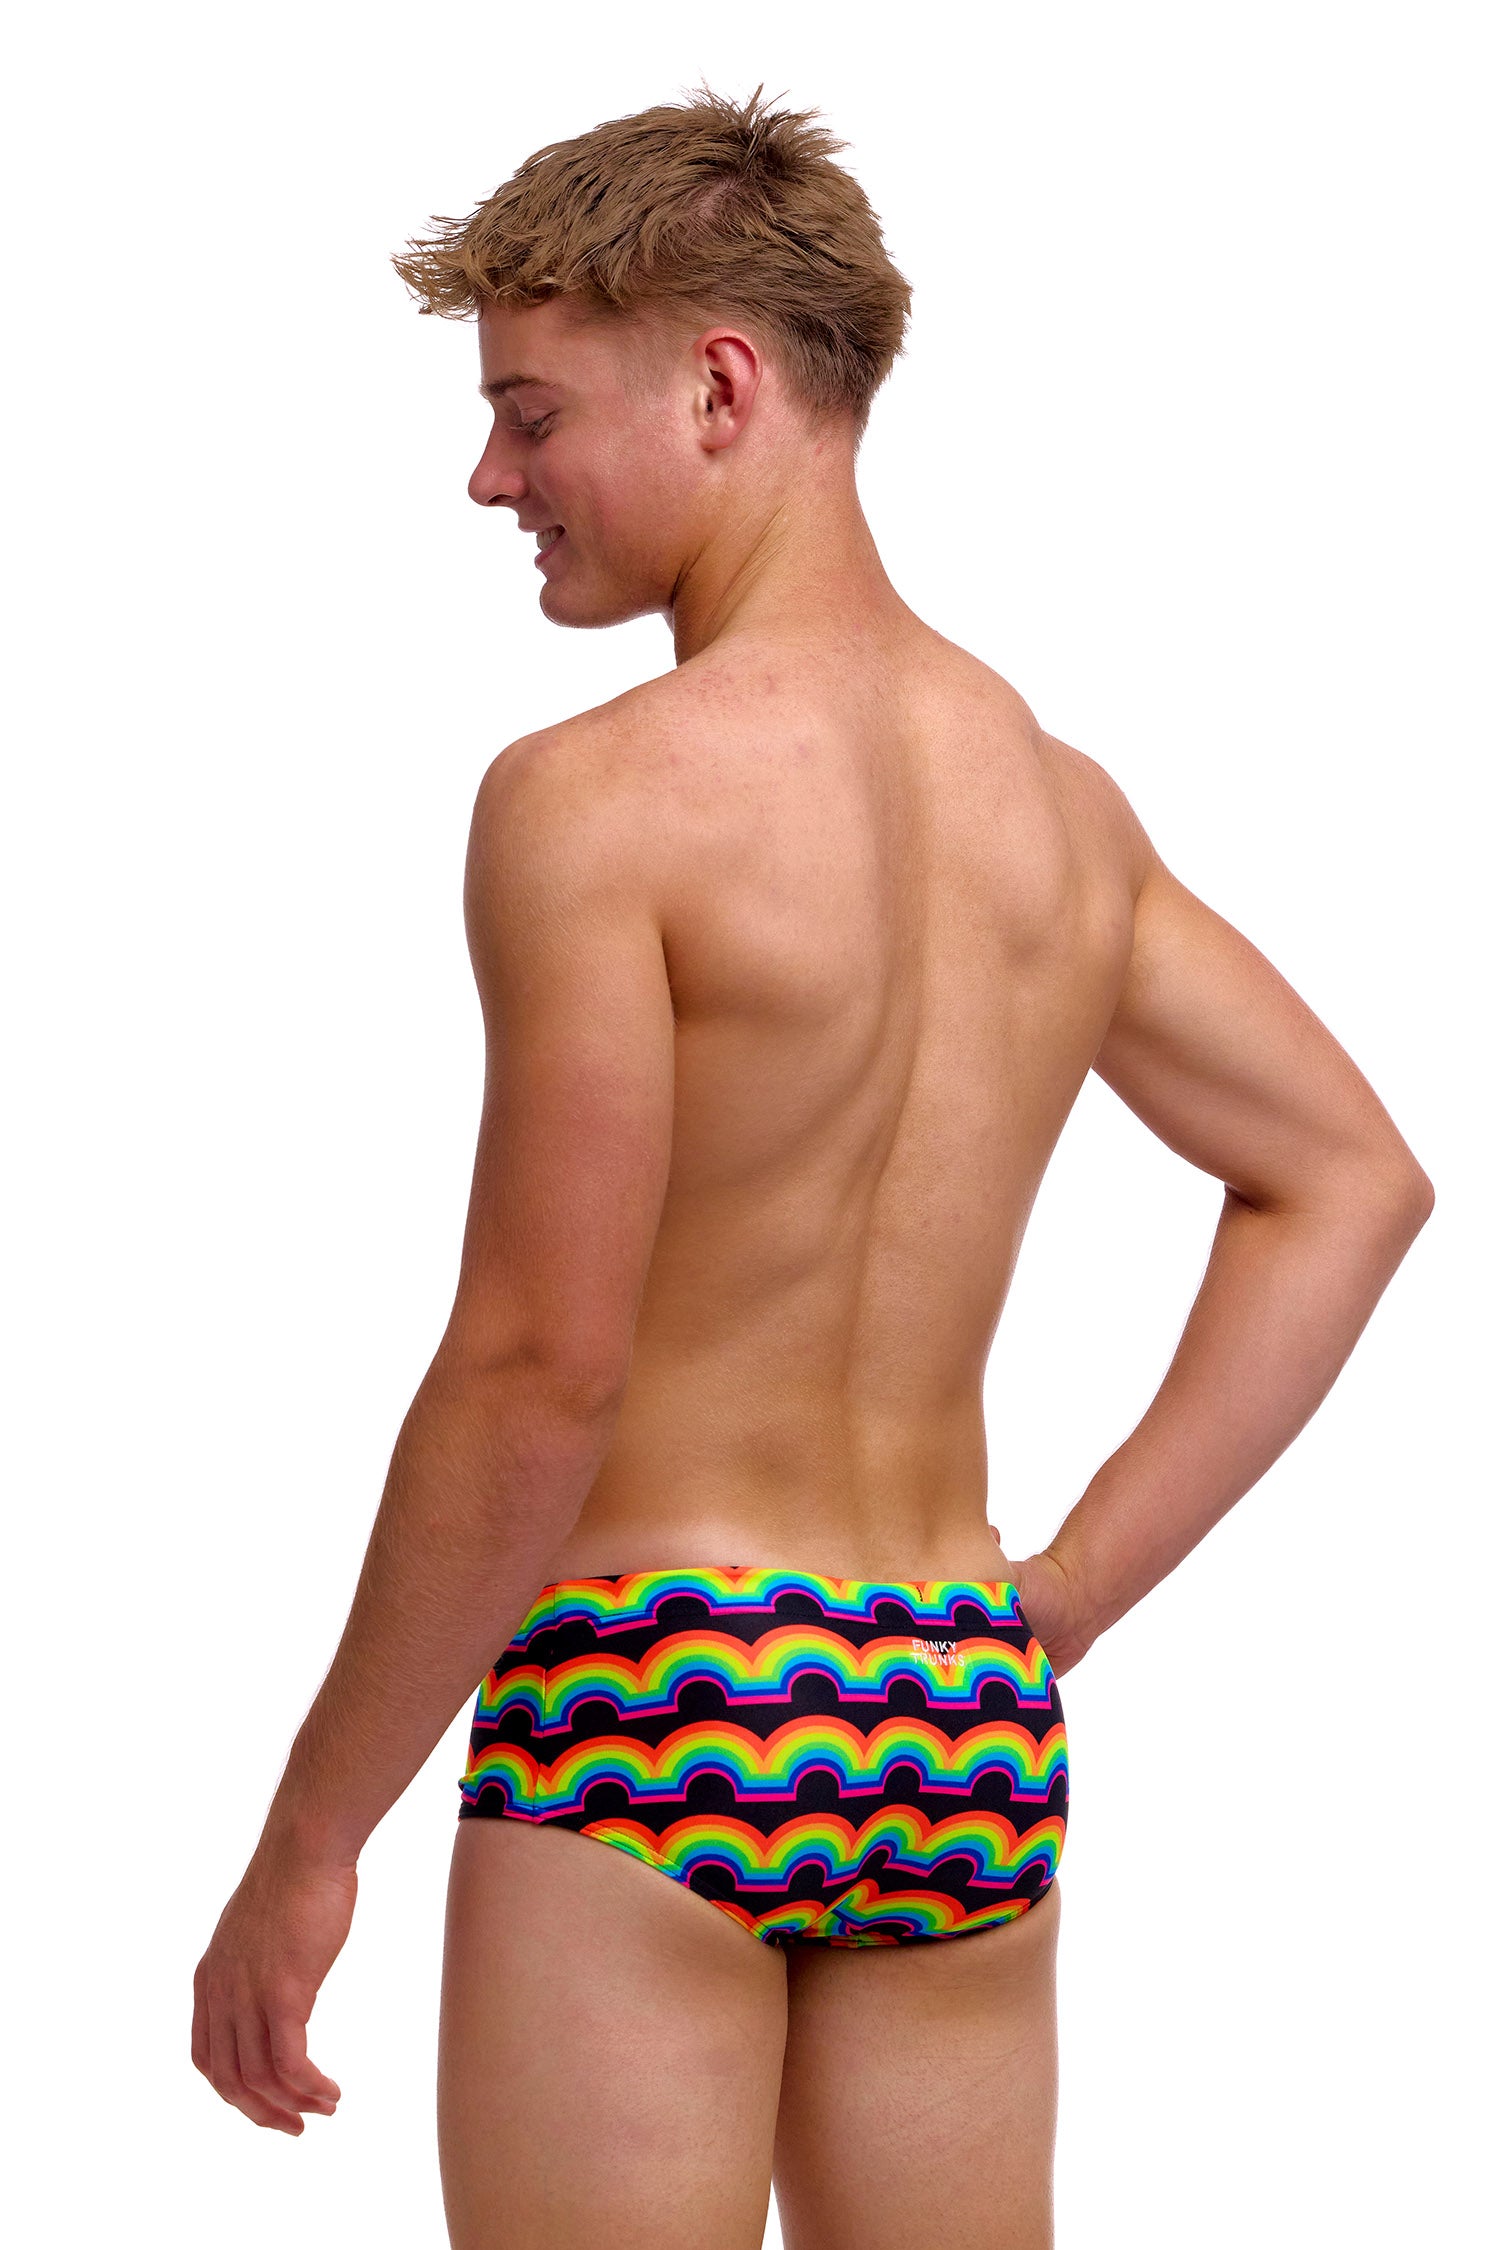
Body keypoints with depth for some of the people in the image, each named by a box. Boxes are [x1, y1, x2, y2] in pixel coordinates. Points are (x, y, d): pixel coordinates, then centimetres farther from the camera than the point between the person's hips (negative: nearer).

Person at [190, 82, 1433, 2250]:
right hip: (969, 1722, 7)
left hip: (650, 1699, -6)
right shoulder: (1062, 802, 8)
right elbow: (1352, 1178, 14)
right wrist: (1065, 1598, 12)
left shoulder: (596, 796, -13)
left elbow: (540, 1371, -16)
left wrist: (305, 1841, -7)